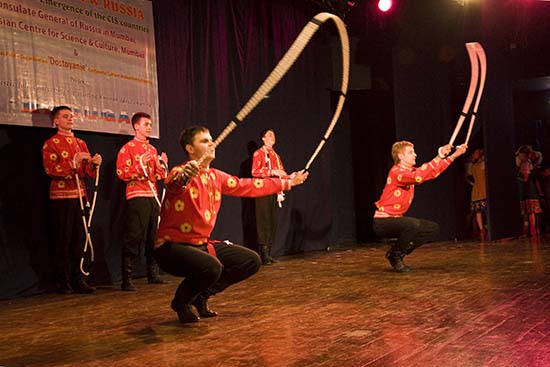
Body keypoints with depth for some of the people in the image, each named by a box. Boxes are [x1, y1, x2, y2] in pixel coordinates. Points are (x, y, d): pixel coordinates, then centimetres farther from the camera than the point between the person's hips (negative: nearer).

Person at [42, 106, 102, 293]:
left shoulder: (80, 143, 17)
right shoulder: (50, 144, 0)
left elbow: (88, 172, 14)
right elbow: (50, 169, -14)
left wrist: (94, 164, -8)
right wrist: (74, 161, -22)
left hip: (80, 196, 5)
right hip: (61, 198, -5)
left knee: (80, 239, 5)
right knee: (63, 241, -1)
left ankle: (78, 279, 11)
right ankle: (63, 282, 7)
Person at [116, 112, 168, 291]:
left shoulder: (152, 149, 19)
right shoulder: (128, 148, -1)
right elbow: (121, 173, -11)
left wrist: (162, 165, 4)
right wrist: (140, 165, -21)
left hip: (153, 196, 7)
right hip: (137, 197, -7)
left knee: (153, 237, 9)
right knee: (133, 238, -9)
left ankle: (153, 274, 18)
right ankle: (126, 279, -6)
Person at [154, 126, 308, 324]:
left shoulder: (216, 177, 5)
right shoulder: (180, 173, -18)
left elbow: (248, 186, 15)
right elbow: (173, 184, -42)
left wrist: (287, 183, 20)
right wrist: (182, 177, -67)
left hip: (202, 243, 8)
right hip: (173, 245, -8)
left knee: (251, 261, 5)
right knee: (211, 267, -36)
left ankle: (201, 295, 15)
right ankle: (181, 301, -3)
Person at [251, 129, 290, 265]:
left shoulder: (276, 156, 21)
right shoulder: (258, 154, 0)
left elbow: (281, 173, 19)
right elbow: (255, 171, -12)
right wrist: (272, 172, -18)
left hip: (275, 191, 7)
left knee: (273, 222, 5)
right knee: (264, 221, -9)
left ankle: (269, 252, 10)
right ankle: (264, 253, -8)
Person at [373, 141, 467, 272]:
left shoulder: (410, 171, 9)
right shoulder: (396, 172, -20)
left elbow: (432, 172, 12)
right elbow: (417, 178, -37)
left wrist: (454, 155, 5)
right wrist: (439, 156, -37)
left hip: (396, 219, 10)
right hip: (383, 221, -10)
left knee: (433, 228, 8)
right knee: (412, 223, -36)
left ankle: (396, 251, 10)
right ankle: (395, 257, -11)